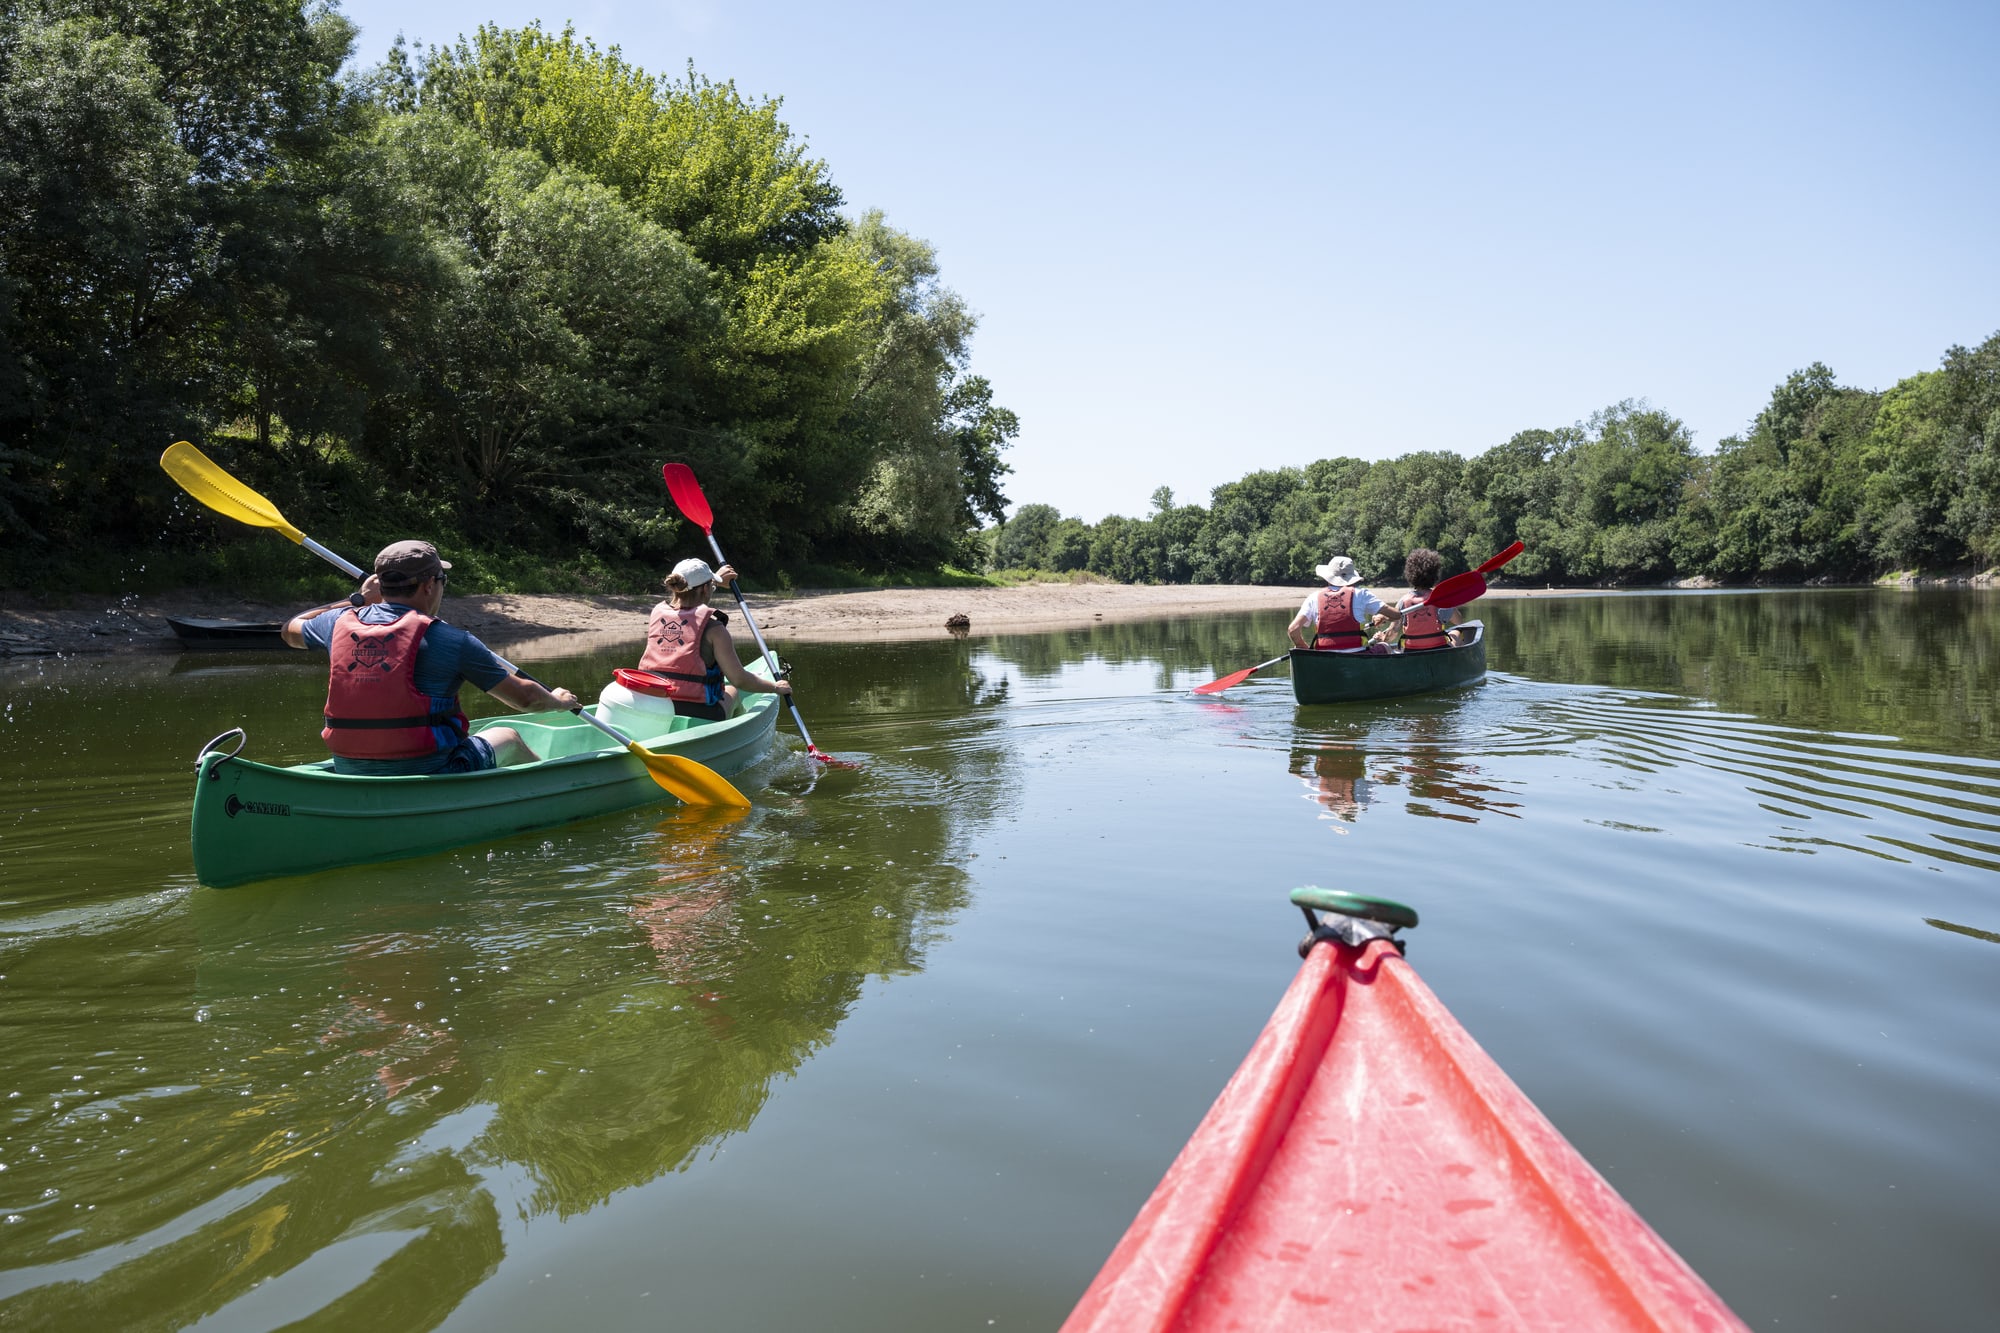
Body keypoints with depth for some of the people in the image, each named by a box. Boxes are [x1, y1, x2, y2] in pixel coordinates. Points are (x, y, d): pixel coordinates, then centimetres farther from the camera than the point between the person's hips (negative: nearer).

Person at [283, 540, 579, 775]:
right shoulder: (448, 639, -14)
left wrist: (357, 600, 32)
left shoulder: (339, 624, 0)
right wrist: (558, 700, 17)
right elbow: (525, 698, -5)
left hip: (350, 779, 5)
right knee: (508, 737, 24)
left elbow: (291, 629, 26)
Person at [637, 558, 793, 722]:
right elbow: (739, 680, -10)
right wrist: (775, 687, 6)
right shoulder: (712, 627, -12)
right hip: (697, 716, -5)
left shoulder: (657, 612, 4)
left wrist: (716, 578, 43)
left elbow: (684, 598, 30)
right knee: (732, 689, 29)